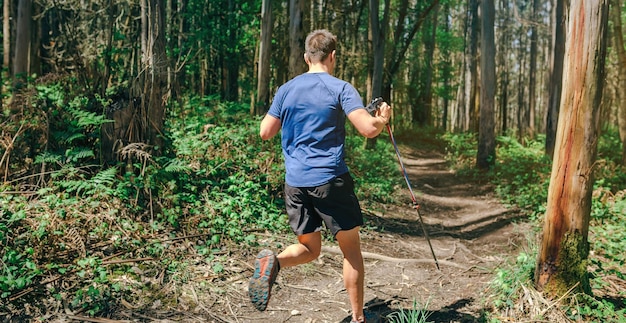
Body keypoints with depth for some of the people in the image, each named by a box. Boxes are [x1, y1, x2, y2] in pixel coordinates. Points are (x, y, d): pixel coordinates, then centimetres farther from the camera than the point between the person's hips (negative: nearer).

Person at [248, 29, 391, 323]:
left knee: (309, 248, 16)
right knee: (351, 249, 11)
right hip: (331, 181, -4)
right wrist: (383, 118, 8)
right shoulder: (341, 88, -5)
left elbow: (265, 132, 13)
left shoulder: (286, 90, 8)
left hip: (294, 183, 4)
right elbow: (368, 129, -14)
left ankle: (273, 261, -16)